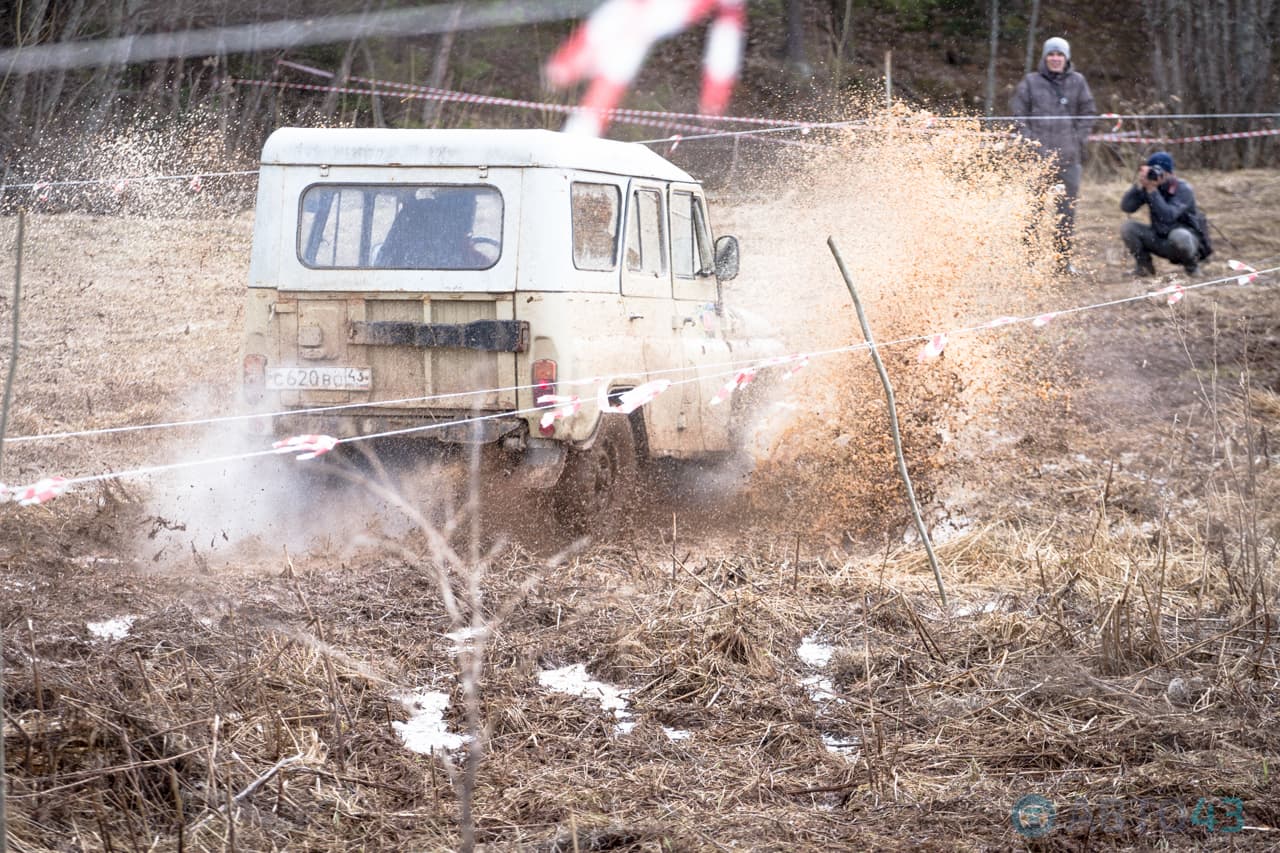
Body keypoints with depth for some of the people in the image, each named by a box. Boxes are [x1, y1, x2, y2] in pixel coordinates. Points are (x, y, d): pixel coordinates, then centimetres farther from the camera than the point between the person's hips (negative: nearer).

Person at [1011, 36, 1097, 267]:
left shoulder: (1077, 81, 9)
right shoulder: (1031, 82, 5)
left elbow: (1088, 113, 14)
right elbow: (1018, 114, 7)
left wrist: (1079, 140, 3)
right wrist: (1030, 141, -3)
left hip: (1069, 155, 2)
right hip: (1038, 155, -2)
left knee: (1067, 208, 4)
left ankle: (1064, 258, 11)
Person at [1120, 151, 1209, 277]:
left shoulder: (1183, 189, -19)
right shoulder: (1147, 187, -5)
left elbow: (1169, 216, -34)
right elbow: (1126, 207, -15)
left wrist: (1152, 190, -35)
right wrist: (1139, 184, -26)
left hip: (1186, 238, -4)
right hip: (1159, 239, 4)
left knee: (1179, 236, -40)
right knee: (1128, 227, -16)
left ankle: (1191, 264, -7)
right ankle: (1144, 264, 5)